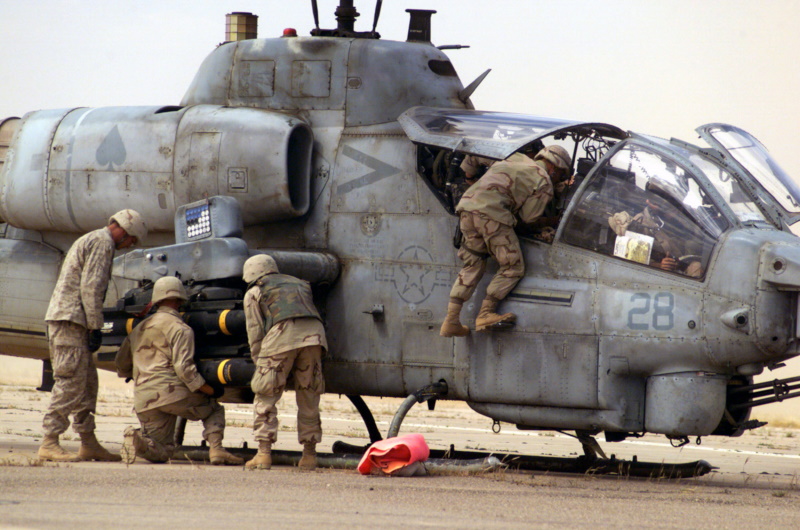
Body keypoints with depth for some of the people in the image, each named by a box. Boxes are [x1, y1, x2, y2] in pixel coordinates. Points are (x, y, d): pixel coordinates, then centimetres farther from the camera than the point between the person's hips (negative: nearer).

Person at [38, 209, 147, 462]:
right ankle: (49, 443, -16)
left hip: (62, 318, 11)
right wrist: (95, 327, -15)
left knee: (87, 383, 12)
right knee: (71, 382, -13)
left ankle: (89, 443, 14)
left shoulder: (90, 240, 26)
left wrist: (92, 327, 20)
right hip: (70, 318, -11)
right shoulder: (102, 243, -7)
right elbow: (91, 287, -16)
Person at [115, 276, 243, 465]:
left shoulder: (139, 329, 20)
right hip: (171, 392, -5)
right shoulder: (180, 329, -2)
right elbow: (184, 368, -12)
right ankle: (216, 449, -7)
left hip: (143, 402, 5)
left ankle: (137, 441, -20)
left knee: (162, 451, 12)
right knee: (214, 409, 19)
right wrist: (210, 390, -3)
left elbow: (121, 364, 29)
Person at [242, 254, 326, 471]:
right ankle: (309, 454, 16)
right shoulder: (299, 284, 36)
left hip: (283, 333, -4)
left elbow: (255, 335, 16)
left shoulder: (254, 293, 23)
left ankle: (264, 453, -3)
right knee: (309, 398, 14)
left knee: (266, 396, 4)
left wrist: (259, 364, 24)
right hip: (314, 332, 4)